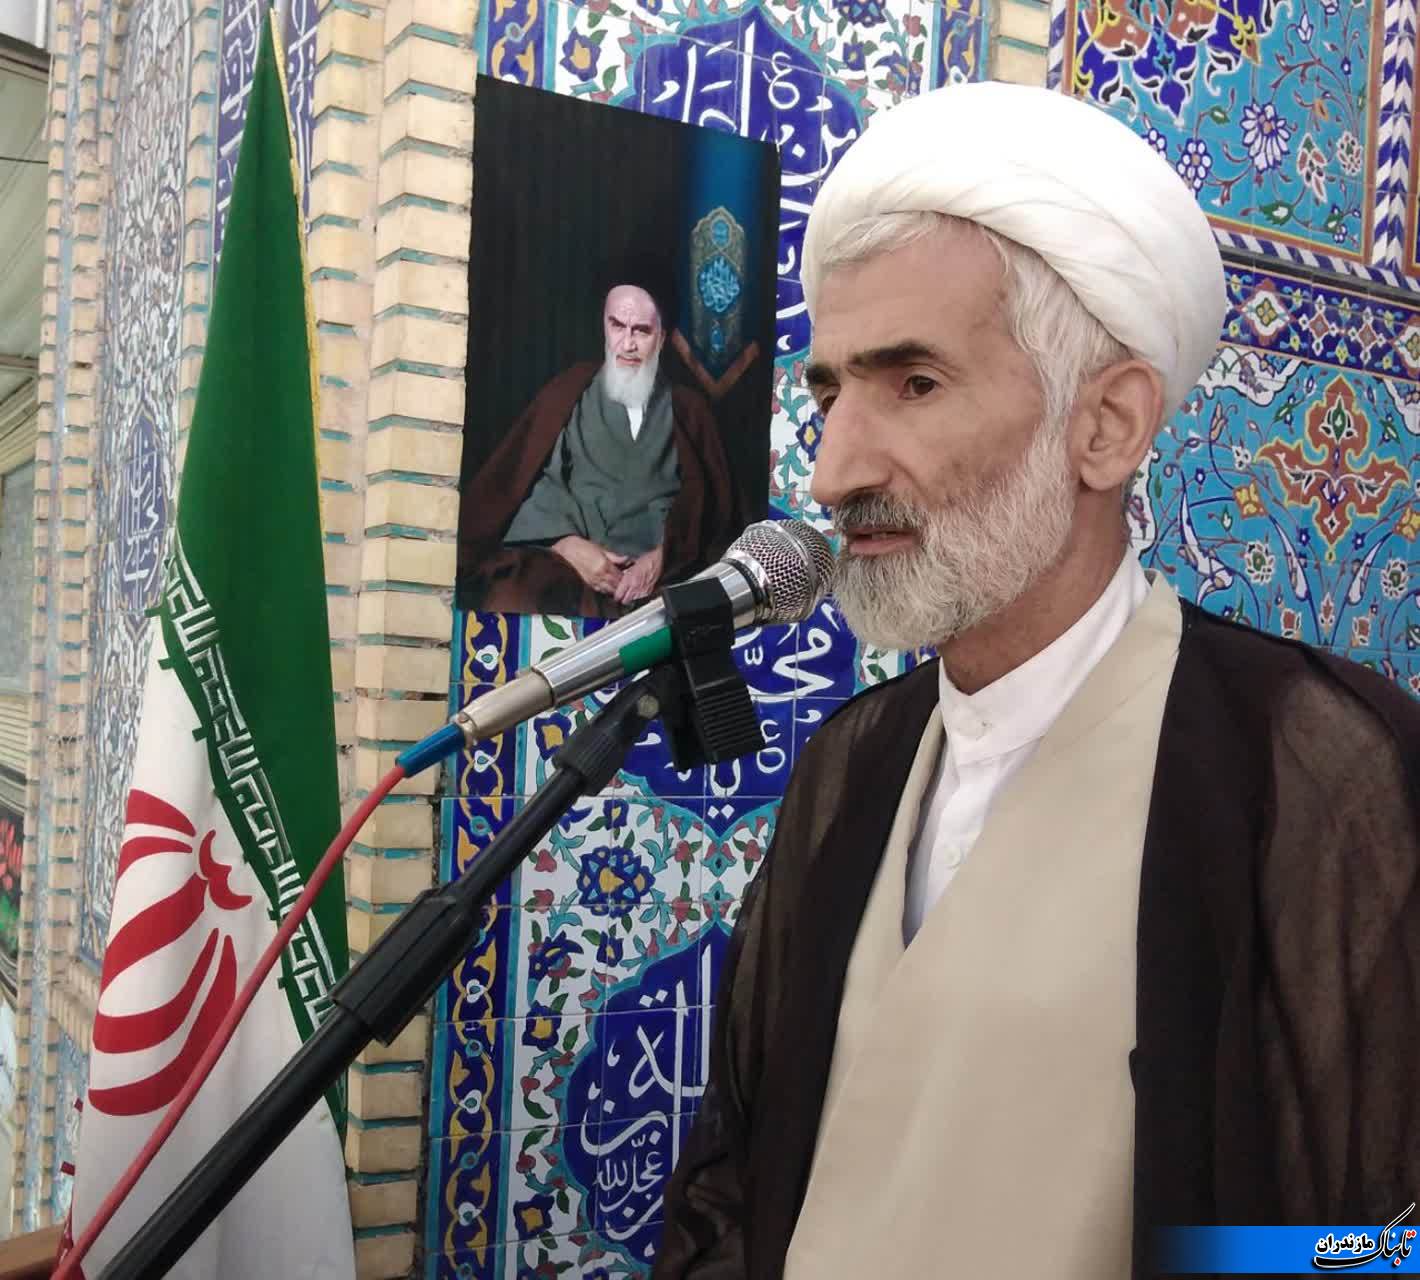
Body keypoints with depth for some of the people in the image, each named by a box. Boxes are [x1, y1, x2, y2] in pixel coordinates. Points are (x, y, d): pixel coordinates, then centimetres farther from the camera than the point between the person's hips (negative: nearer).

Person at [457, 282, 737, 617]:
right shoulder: (569, 393, 15)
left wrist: (663, 557, -12)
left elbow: (708, 499, 7)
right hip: (564, 561, -1)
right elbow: (525, 476, 5)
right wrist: (568, 543, -13)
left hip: (659, 573, 1)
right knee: (510, 598, -31)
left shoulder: (688, 410, 18)